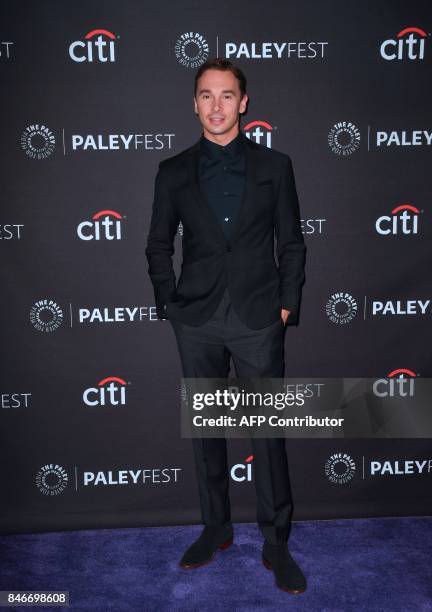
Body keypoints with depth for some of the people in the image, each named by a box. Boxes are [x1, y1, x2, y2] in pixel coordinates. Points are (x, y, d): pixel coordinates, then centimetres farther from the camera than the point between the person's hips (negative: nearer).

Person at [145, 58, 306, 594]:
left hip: (259, 319, -1)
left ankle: (275, 544, 19)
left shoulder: (274, 165, 5)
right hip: (197, 322, 2)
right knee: (205, 429, 11)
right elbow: (158, 245, 11)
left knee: (268, 432, 3)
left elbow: (291, 243, 6)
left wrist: (287, 304, 0)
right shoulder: (173, 172, 7)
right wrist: (169, 303, 2)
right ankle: (216, 529, 30)